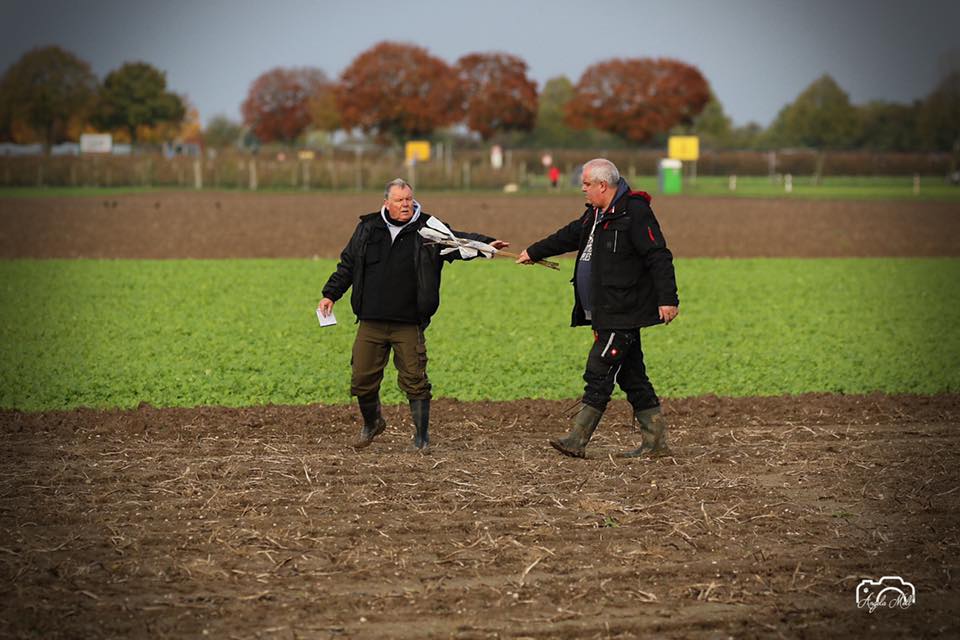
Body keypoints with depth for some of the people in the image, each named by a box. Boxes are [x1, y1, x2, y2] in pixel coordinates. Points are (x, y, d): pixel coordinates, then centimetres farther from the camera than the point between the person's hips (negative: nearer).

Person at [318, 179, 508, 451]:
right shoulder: (368, 229, 8)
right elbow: (347, 265, 17)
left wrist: (485, 244, -28)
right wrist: (330, 295, 11)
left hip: (409, 324, -2)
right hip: (371, 324, 2)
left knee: (415, 382, -2)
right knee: (362, 379, 7)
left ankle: (422, 439, 12)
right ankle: (372, 423, 34)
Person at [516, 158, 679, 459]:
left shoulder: (635, 213, -14)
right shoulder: (596, 214, 16)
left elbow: (659, 257, -18)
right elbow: (568, 236, 32)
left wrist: (667, 299, -23)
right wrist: (533, 252, 42)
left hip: (623, 315, -10)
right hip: (607, 315, 10)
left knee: (598, 375, -8)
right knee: (631, 377, 10)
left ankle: (576, 441, -5)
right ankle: (655, 442, 14)